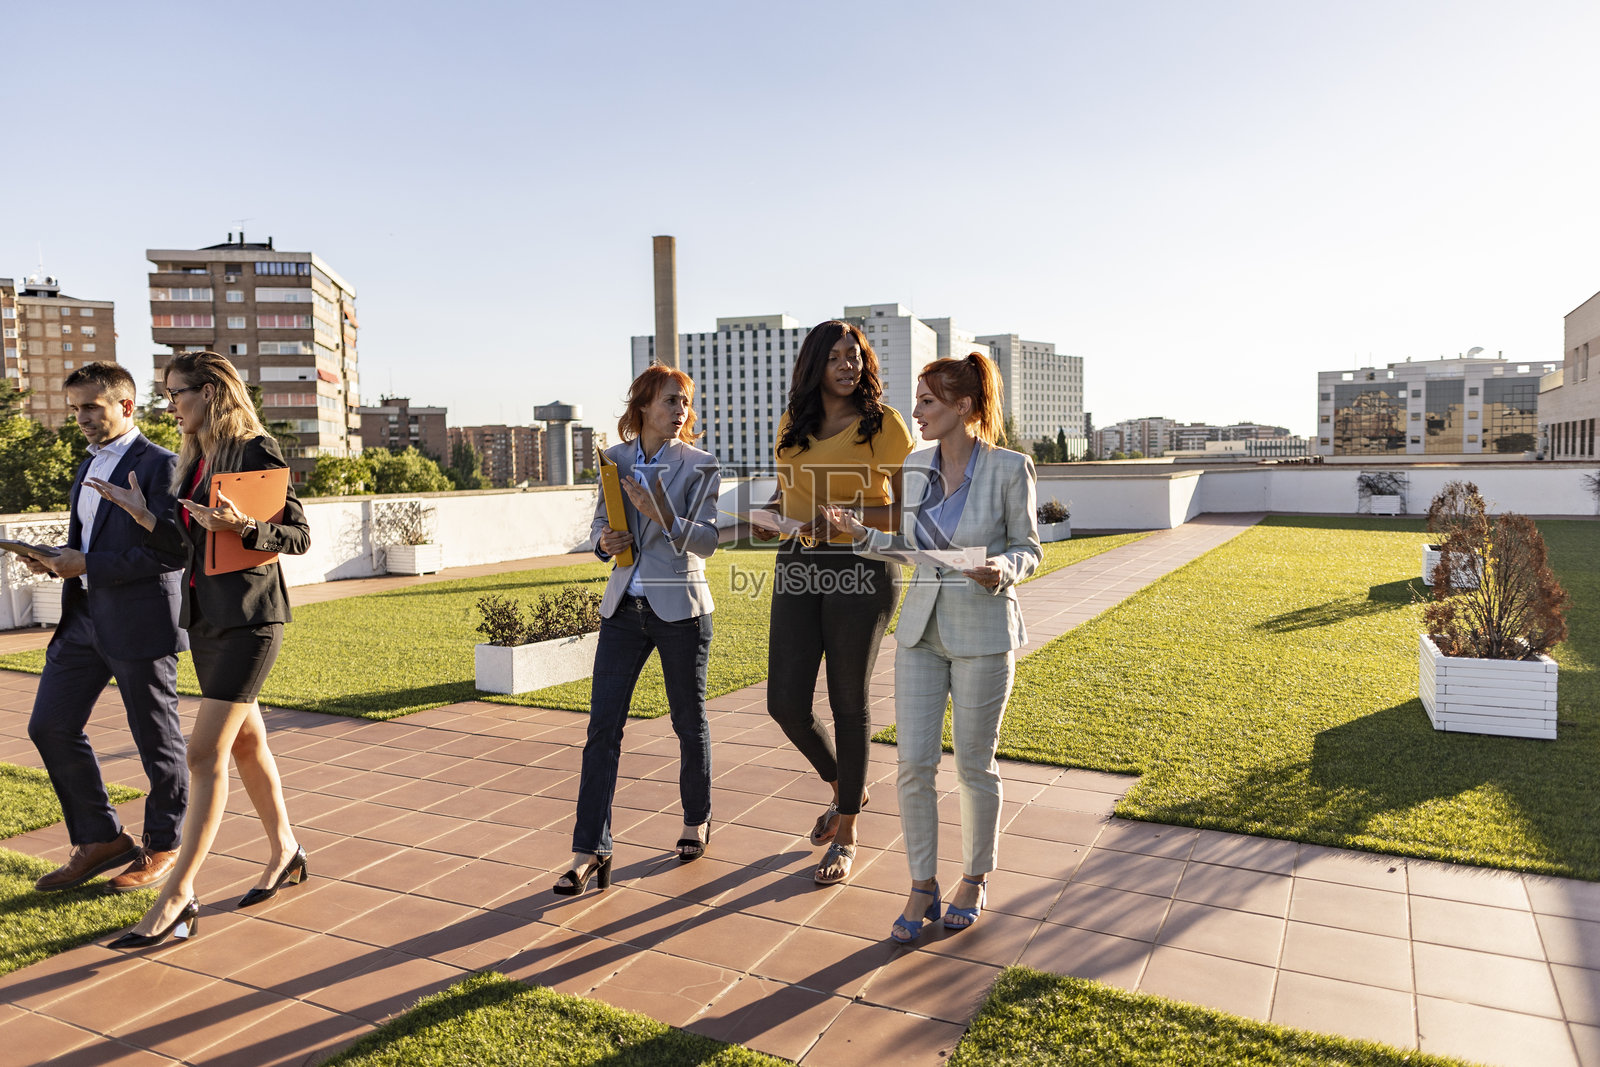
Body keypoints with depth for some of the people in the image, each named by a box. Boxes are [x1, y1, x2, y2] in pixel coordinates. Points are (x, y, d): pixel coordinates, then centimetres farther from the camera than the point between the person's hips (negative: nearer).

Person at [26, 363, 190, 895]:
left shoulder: (160, 465, -11)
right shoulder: (88, 466, 16)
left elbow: (171, 552, -19)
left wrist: (88, 566, -19)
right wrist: (57, 560, 4)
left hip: (140, 624, -9)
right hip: (85, 618, 9)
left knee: (157, 741, 4)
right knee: (50, 726, 9)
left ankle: (163, 846, 22)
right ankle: (101, 839, 22)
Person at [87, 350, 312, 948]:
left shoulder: (256, 451, -10)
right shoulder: (193, 459, 14)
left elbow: (298, 535, -12)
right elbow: (192, 546, 14)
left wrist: (240, 527, -28)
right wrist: (142, 515, 6)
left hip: (248, 617, -9)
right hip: (204, 616, 9)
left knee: (205, 753, -9)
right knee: (246, 743, 16)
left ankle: (178, 896, -3)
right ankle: (284, 853, 30)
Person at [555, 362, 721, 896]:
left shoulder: (699, 466, -4)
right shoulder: (615, 459, 6)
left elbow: (707, 540, -11)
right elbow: (600, 521, 15)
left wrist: (665, 517, -28)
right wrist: (605, 541, -8)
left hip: (680, 607, -3)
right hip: (624, 607, 3)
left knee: (689, 721, 10)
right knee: (602, 726, -3)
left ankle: (697, 820, 33)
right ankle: (591, 852, 3)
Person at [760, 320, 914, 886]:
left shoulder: (884, 422, -3)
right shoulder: (792, 424, 12)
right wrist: (771, 515, 3)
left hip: (860, 567, -5)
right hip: (798, 563, 5)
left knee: (848, 704, 3)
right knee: (786, 704, 3)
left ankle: (846, 835, 22)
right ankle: (843, 786, 33)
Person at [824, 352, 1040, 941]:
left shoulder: (1009, 467, -9)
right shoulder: (914, 468, 4)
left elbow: (1028, 549, -1)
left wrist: (1002, 570, -22)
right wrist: (862, 534, -2)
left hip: (982, 633, -4)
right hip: (920, 628, 4)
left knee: (974, 766, 9)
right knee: (913, 764, 3)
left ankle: (975, 878, 31)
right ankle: (922, 886, 21)